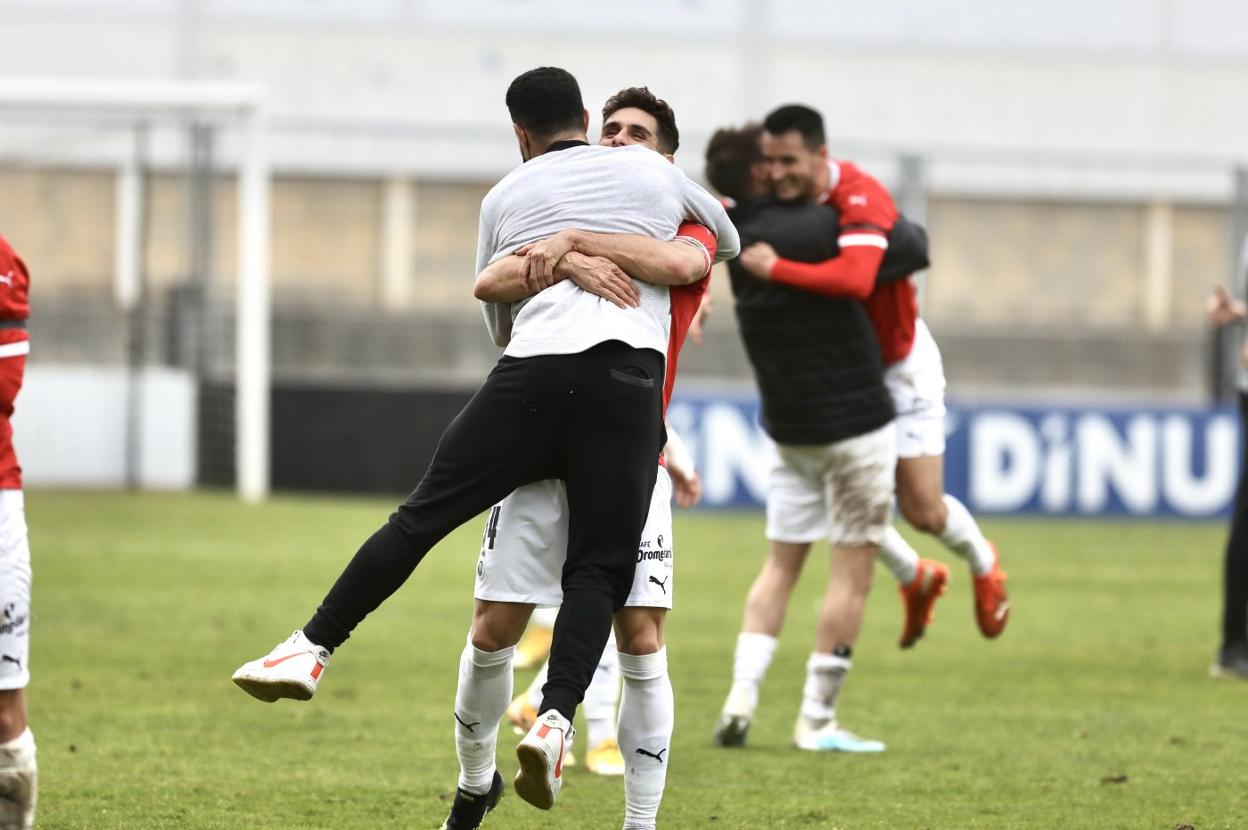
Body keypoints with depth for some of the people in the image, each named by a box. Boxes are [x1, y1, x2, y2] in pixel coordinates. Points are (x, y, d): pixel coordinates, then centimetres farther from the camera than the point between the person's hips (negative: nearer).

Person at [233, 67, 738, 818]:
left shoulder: (506, 198, 20)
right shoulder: (654, 172, 21)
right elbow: (726, 238, 40)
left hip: (533, 371, 0)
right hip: (630, 381, 0)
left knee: (423, 516, 6)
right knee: (598, 567, -2)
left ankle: (314, 649, 5)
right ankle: (557, 719, -21)